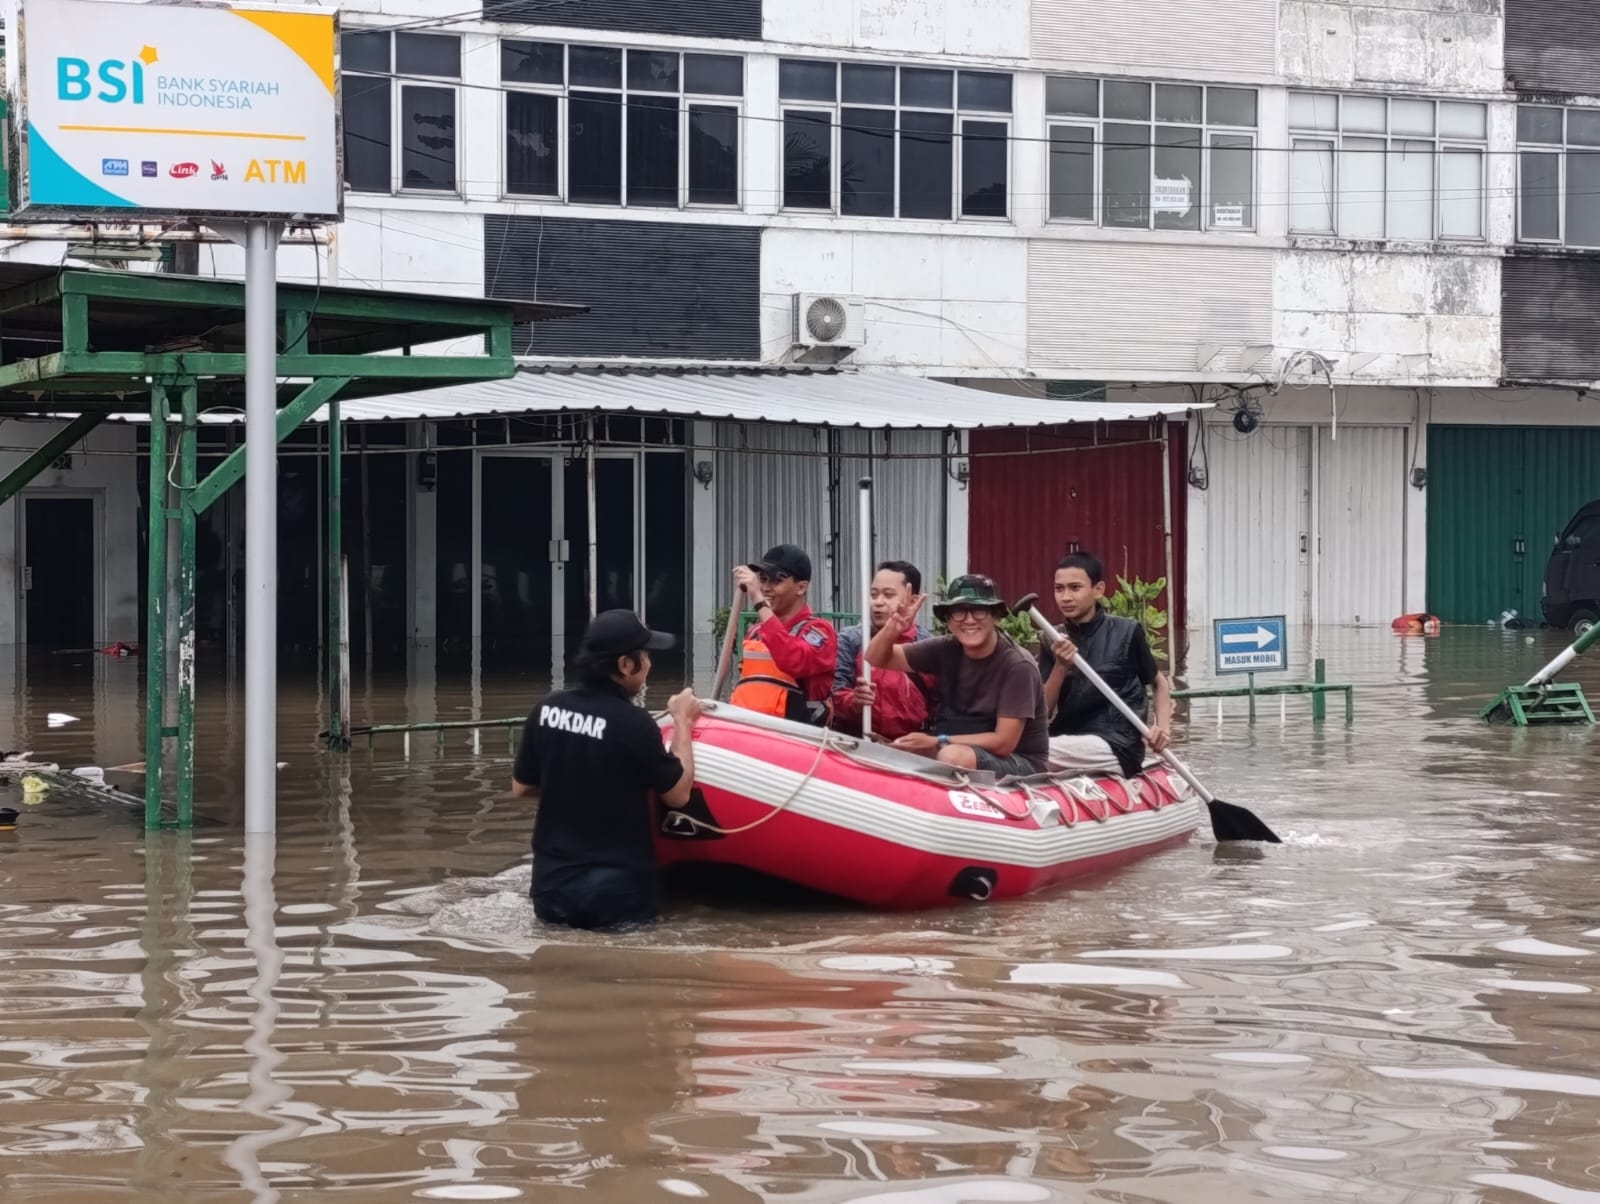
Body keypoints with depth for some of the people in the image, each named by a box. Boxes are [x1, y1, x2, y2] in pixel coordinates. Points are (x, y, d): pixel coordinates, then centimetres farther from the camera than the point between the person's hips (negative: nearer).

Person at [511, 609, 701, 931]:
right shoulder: (633, 723, -17)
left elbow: (521, 788, 11)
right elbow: (678, 794, -4)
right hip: (617, 894, -5)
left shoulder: (547, 709, -1)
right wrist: (683, 722, 6)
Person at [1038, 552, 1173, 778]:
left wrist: (1163, 727, -3)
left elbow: (1159, 683, 14)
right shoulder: (1053, 643, 8)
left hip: (1117, 748, -4)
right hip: (1068, 742, 4)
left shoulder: (1127, 633, -2)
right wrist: (1061, 667, -12)